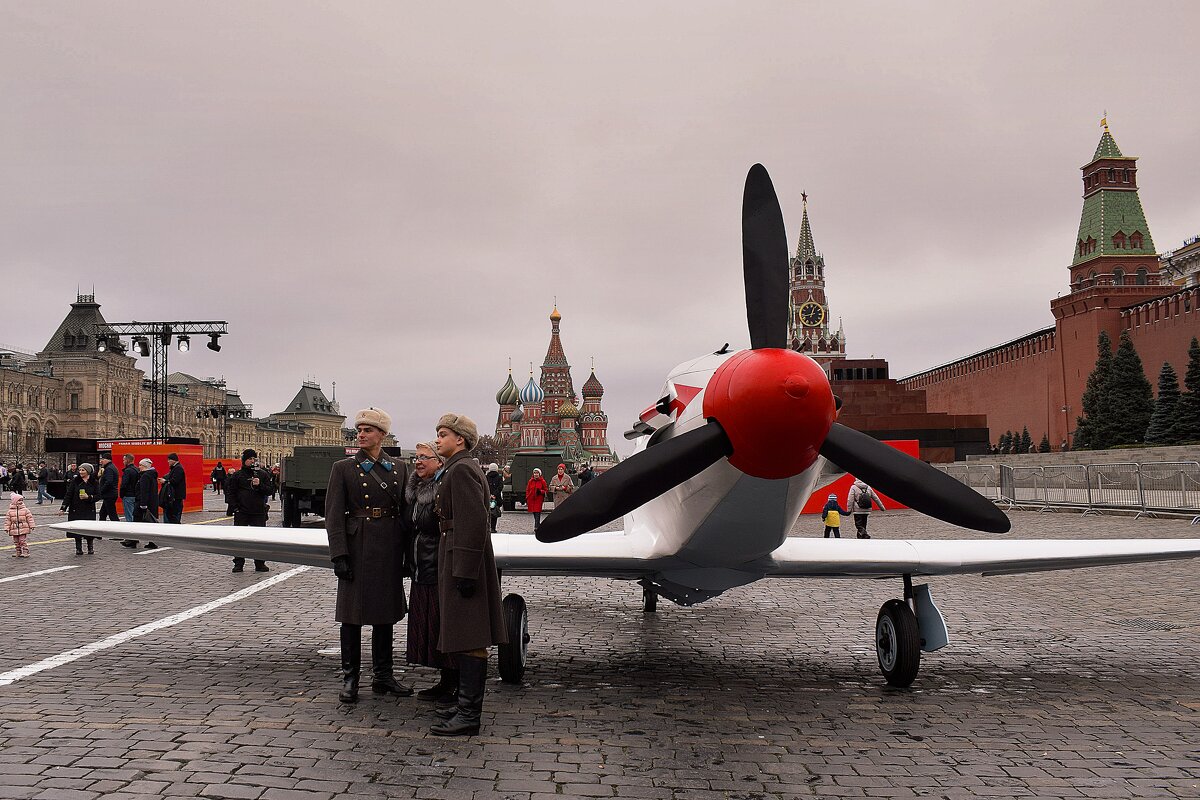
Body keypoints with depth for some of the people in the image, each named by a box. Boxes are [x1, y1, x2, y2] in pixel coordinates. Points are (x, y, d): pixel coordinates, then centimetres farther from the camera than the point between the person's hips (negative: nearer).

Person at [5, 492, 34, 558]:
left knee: (23, 541, -4)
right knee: (16, 542, 10)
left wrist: (31, 526, -4)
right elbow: (7, 520, 3)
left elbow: (29, 518, -1)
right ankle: (18, 552, 20)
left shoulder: (25, 510, -2)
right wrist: (7, 528, -1)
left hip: (23, 529, -2)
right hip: (14, 530, 3)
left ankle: (25, 552, 1)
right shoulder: (10, 511, 1)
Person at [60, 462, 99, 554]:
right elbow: (68, 495, -2)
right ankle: (78, 549, 14)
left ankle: (90, 549, 15)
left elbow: (98, 496, 2)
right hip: (76, 510, 0)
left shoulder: (94, 482, 2)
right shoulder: (75, 481, 0)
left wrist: (89, 497, -16)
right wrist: (63, 507, -10)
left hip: (89, 510, 0)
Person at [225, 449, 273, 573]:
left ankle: (260, 563, 12)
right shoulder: (237, 475, 4)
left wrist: (259, 485, -13)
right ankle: (238, 564, 12)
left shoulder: (263, 474, 8)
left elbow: (269, 491, 4)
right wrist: (234, 506, -7)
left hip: (259, 512, 1)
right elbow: (230, 492, 3)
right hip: (241, 512, -1)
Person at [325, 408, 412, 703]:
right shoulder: (344, 468, 0)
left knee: (384, 614, 11)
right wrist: (339, 555, -12)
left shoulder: (399, 468, 9)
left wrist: (407, 552, 6)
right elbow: (334, 515, -5)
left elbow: (405, 512, 11)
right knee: (353, 614, 3)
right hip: (358, 548, -3)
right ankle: (350, 679, 13)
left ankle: (383, 676, 22)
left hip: (389, 549, 3)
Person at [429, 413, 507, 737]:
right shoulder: (455, 469, 18)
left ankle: (469, 716, -2)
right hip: (459, 560, 11)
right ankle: (466, 705, 25)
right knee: (465, 637, 16)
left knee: (470, 640, -6)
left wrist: (466, 572, -24)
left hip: (464, 560, -11)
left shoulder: (461, 469, -15)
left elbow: (473, 522, -23)